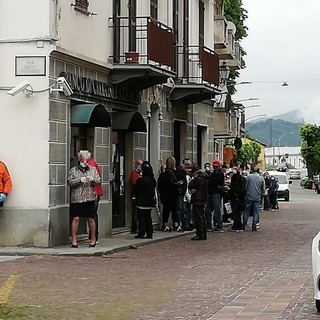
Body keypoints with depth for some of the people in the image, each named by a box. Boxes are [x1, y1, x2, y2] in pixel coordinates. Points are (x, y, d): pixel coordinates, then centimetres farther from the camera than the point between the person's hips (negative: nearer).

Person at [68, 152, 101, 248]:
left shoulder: (93, 169, 12)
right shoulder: (73, 170, 5)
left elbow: (98, 180, 9)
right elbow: (70, 182, -5)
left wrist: (93, 179, -12)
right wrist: (80, 180, -18)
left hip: (89, 198, 2)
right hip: (76, 199, -2)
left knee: (90, 219, 4)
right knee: (76, 218, -6)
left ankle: (93, 239, 17)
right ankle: (73, 239, 2)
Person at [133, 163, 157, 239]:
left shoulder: (141, 180, -19)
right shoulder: (153, 180, 3)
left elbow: (135, 190, -9)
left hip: (142, 202, -7)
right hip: (150, 202, 7)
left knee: (141, 217, -1)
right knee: (148, 217, 11)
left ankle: (141, 233, -3)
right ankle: (149, 233, 11)